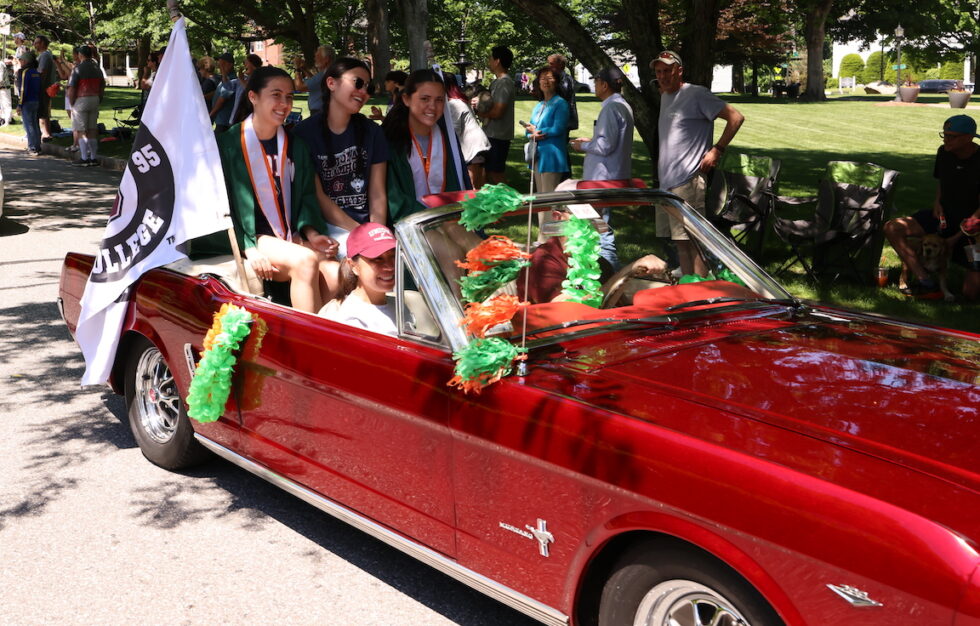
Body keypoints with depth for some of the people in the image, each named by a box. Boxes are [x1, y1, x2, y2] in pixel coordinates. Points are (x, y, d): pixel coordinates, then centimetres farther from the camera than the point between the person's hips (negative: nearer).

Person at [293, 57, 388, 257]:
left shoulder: (372, 132, 11)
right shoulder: (304, 133, 0)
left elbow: (377, 195, 6)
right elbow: (317, 196, -5)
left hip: (366, 223, 4)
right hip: (326, 226, -4)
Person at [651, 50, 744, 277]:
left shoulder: (696, 94, -8)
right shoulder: (665, 96, 18)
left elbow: (736, 117, -11)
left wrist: (717, 150, -14)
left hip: (687, 183, -9)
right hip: (666, 182, 9)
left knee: (693, 241, -10)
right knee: (679, 241, 12)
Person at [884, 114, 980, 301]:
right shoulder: (944, 153, -3)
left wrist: (956, 238, -18)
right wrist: (937, 201, -3)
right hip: (944, 216, 6)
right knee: (892, 228, -20)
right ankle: (925, 281, -19)